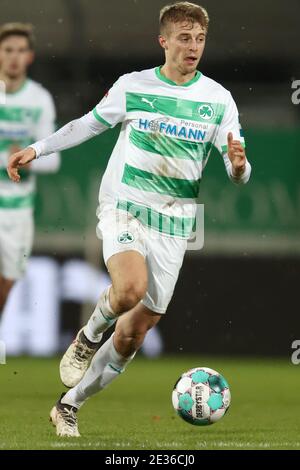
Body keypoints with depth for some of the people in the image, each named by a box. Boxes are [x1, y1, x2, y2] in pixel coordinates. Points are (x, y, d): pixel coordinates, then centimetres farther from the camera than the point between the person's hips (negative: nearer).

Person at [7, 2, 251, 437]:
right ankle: (88, 337, 0)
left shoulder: (218, 100, -1)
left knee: (133, 334, 2)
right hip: (123, 208, -2)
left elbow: (239, 174, -1)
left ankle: (68, 407, 19)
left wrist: (238, 165, -25)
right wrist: (37, 149, 10)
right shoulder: (132, 86, -1)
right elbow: (89, 124, 14)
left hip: (174, 223, 2)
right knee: (131, 288, -33)